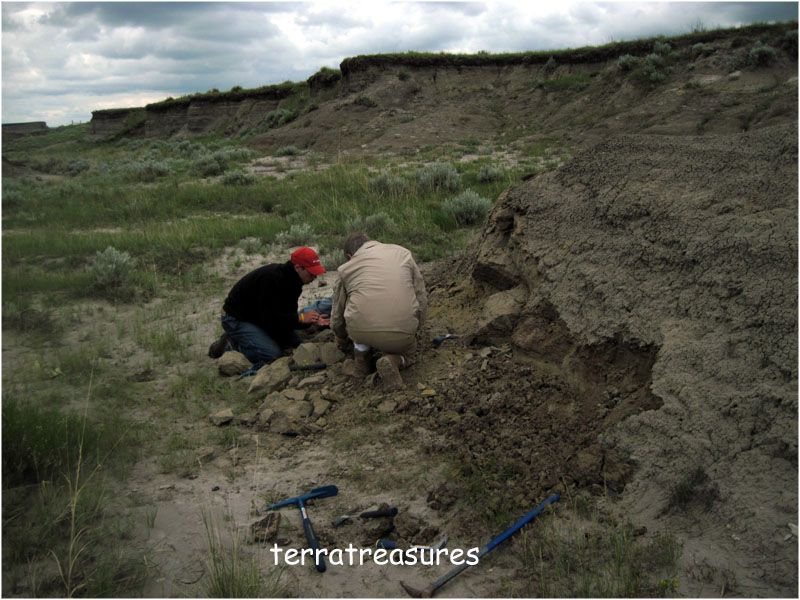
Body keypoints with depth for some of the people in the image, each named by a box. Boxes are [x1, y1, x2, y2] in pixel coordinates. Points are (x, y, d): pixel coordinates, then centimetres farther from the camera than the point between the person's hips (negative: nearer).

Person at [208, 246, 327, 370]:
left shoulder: (291, 280, -1)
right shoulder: (272, 278, -30)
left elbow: (288, 314, 2)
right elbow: (268, 317, -31)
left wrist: (312, 320, -14)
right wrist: (300, 318, -27)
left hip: (259, 317, 10)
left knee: (295, 344, 3)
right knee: (272, 354, -24)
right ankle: (231, 345, -3)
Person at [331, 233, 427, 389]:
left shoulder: (347, 268, 15)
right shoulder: (403, 253, 16)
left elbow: (337, 314, 24)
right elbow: (421, 296, 15)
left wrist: (341, 339, 45)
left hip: (361, 333, 0)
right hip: (401, 334, 0)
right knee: (407, 351, 32)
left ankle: (362, 360, 21)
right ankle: (394, 360, -1)